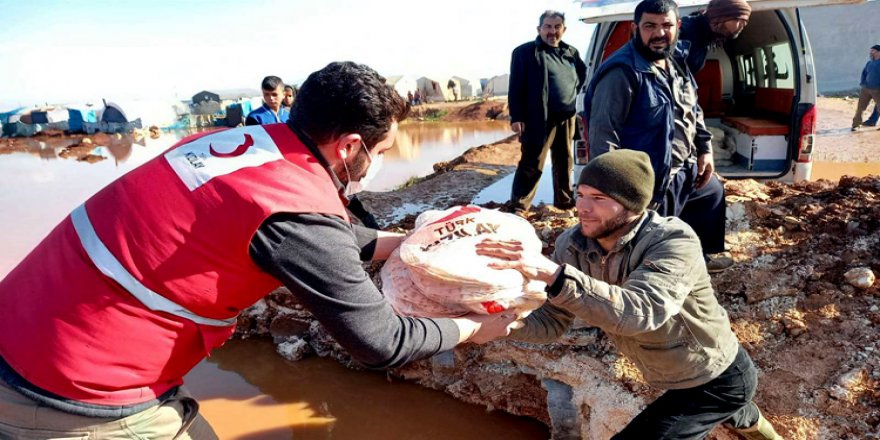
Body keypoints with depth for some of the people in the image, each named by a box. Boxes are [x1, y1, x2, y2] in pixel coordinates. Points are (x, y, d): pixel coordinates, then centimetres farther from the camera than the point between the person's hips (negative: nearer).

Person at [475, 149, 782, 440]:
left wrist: (553, 273, -59)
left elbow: (637, 312, -50)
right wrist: (507, 327, -34)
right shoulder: (573, 246, -17)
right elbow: (553, 318, -14)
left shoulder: (674, 241, -34)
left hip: (720, 379, -6)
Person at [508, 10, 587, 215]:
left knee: (564, 162, 15)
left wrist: (575, 94, 13)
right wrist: (516, 117, -14)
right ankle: (519, 206, -1)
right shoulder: (524, 52, -3)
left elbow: (583, 75, 30)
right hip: (540, 119, -6)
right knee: (532, 164, -7)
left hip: (567, 118, 6)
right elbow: (516, 87, -8)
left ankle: (565, 200, 29)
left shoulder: (571, 53, 15)